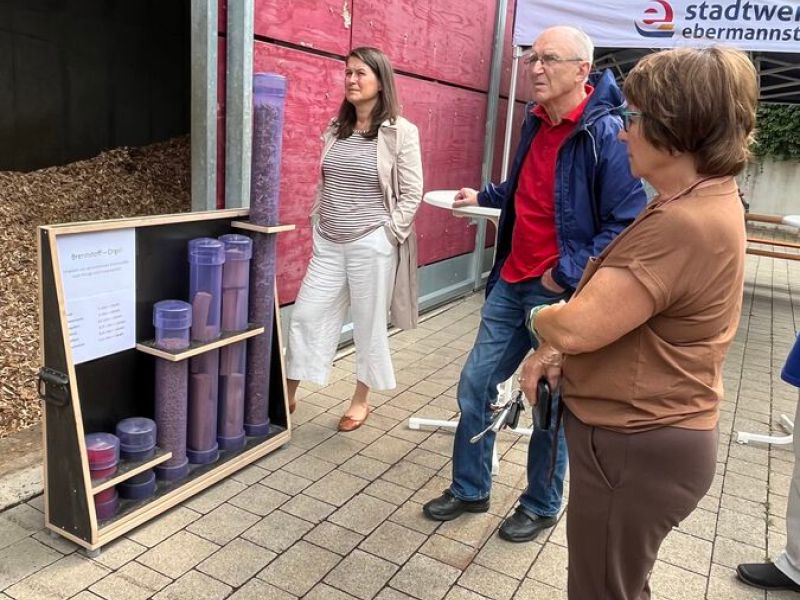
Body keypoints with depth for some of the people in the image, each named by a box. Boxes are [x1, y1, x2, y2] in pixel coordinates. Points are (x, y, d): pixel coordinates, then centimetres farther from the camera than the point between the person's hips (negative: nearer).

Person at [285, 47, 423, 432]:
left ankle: (361, 400, 25)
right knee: (306, 314, 6)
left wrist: (389, 233, -10)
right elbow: (323, 184, 16)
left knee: (368, 324, 7)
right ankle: (287, 395, 20)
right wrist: (317, 224, 10)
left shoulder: (401, 131, -6)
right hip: (329, 243, 5)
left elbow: (411, 192, -7)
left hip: (373, 245, -5)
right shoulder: (335, 128, 9)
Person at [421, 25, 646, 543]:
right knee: (475, 385, 11)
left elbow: (627, 223, -19)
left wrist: (568, 274, -22)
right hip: (512, 283, 8)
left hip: (561, 294, -7)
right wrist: (485, 196, 18)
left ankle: (542, 506, 32)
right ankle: (470, 489, 31)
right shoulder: (535, 121, 7)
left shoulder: (606, 133, -16)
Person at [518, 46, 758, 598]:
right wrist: (554, 350, -3)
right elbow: (616, 304, 11)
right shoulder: (704, 199, 7)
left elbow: (577, 326, -29)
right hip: (644, 435, 10)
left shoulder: (683, 225, -29)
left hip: (634, 447, -10)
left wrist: (539, 319, -5)